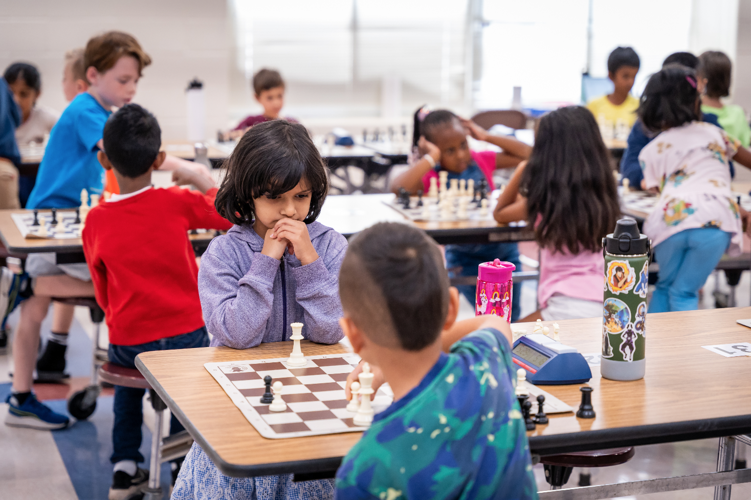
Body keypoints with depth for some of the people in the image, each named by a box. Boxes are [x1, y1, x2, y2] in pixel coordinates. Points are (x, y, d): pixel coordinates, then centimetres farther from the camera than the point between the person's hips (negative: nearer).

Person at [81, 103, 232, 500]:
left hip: (127, 340, 1)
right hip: (186, 334, -1)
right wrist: (196, 178, 16)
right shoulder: (177, 203, -11)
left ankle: (125, 468, 30)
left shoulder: (95, 221, -6)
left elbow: (105, 297, 3)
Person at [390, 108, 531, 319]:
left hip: (504, 249, 4)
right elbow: (398, 188, -32)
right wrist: (431, 158, -25)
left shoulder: (481, 161, 0)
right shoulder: (430, 175, -12)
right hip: (465, 258, -4)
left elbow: (527, 154, 4)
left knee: (510, 318, 10)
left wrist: (487, 137, -4)